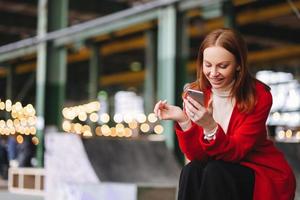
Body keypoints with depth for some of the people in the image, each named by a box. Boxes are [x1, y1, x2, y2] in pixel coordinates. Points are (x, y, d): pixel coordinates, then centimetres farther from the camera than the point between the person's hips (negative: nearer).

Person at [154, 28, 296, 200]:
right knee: (191, 171, -26)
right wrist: (183, 121, -29)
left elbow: (235, 152, -22)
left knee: (214, 172, -28)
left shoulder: (258, 96, -15)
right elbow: (197, 156, -12)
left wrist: (210, 127, -40)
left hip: (264, 174, -3)